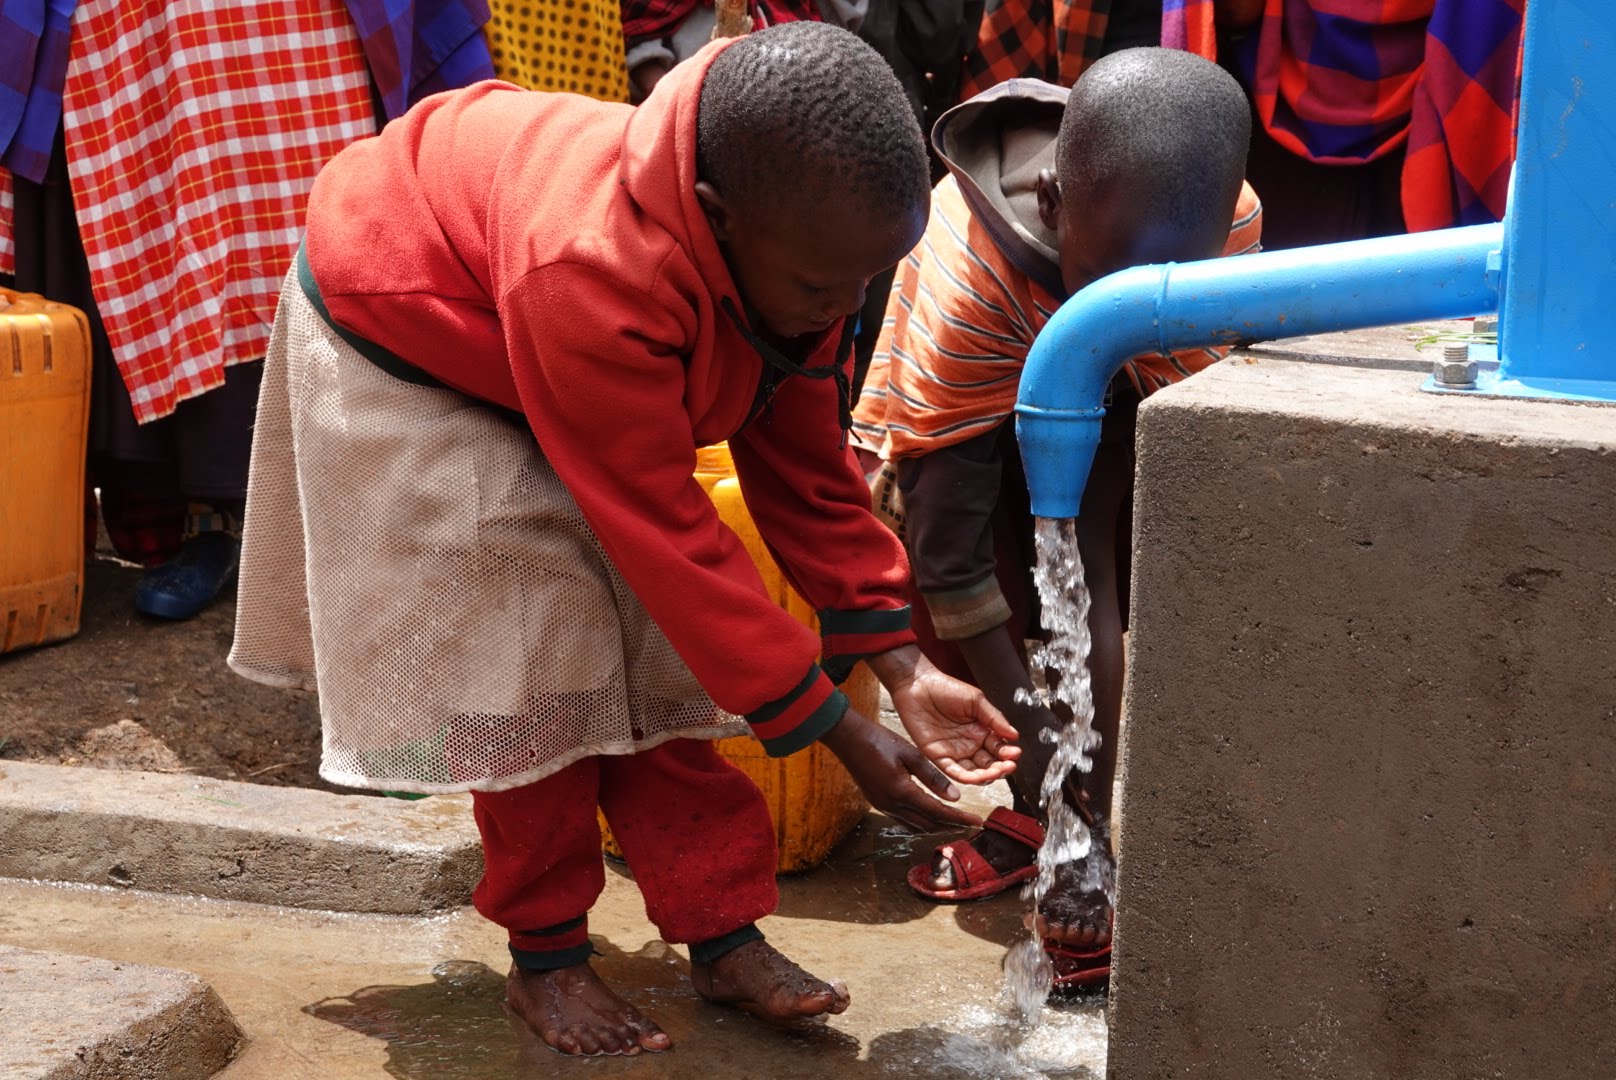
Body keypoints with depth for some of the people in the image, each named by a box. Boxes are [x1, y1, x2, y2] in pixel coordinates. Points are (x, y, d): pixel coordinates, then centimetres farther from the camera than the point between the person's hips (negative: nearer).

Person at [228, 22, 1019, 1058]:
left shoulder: (808, 241, -22)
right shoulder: (592, 274, -46)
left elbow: (806, 464, -11)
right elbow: (672, 535, -39)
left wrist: (904, 668, -17)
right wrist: (839, 731, -33)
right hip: (406, 347, -6)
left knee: (644, 651, 1)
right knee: (525, 670, -9)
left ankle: (723, 934, 7)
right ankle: (547, 954, 8)